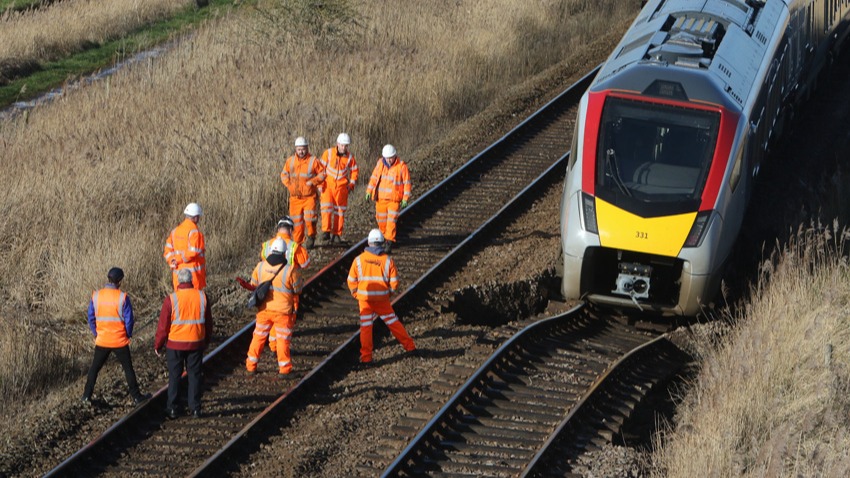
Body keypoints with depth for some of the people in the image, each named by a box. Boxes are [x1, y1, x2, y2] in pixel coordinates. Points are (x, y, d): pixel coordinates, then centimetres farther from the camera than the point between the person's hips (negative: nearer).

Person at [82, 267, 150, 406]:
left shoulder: (96, 296, -6)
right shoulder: (122, 297, -15)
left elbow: (91, 318, 0)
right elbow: (129, 320, -10)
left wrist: (96, 333, 13)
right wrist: (128, 334, 7)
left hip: (102, 341, 2)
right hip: (120, 341, -2)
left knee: (94, 368, 16)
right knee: (128, 368, 11)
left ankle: (87, 396, 17)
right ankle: (136, 396, 17)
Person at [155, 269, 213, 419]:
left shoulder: (171, 299, -13)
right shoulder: (202, 296, -4)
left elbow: (163, 325, -8)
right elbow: (208, 322, 7)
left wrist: (157, 345, 5)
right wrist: (206, 341, 21)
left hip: (175, 344, -2)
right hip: (196, 343, 2)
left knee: (174, 376, 9)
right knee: (194, 375, 11)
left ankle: (172, 408, 11)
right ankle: (195, 408, 12)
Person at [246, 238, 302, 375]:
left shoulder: (260, 266, -5)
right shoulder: (291, 269, -16)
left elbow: (253, 284, 9)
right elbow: (297, 290, -6)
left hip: (263, 309, 3)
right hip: (282, 311, -3)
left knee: (259, 337, 16)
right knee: (283, 339, 8)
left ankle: (251, 365, 21)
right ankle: (284, 368, 13)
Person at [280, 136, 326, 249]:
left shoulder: (313, 161, -5)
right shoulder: (290, 161, 5)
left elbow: (322, 174, 0)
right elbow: (284, 174, 16)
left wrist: (313, 181, -14)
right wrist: (289, 184, -1)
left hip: (309, 196, -3)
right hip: (295, 197, 3)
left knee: (309, 218, -13)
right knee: (296, 220, 5)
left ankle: (311, 236, 13)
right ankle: (297, 242, 17)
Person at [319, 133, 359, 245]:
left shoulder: (350, 157, -1)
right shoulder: (328, 153, -5)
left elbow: (354, 170, 12)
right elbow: (321, 168, 1)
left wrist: (351, 184, 3)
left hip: (342, 187, 2)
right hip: (328, 185, -2)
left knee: (340, 211, 5)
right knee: (327, 207, -15)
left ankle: (337, 234, 12)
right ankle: (326, 231, -15)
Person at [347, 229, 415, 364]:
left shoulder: (359, 259, -4)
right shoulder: (387, 260, -5)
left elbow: (351, 280, 0)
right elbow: (394, 281, -3)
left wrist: (356, 294, 15)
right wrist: (389, 293, 15)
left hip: (364, 298, -1)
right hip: (382, 299, 1)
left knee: (365, 326, 5)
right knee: (392, 321, 15)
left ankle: (366, 356, 4)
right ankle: (409, 346, 23)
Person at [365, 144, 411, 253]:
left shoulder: (402, 166, -9)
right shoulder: (380, 163, 3)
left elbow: (407, 183, -5)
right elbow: (374, 178, 13)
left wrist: (405, 199, -8)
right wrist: (369, 191, 8)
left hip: (394, 200, -4)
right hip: (380, 198, 4)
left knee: (391, 222, -10)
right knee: (381, 221, 11)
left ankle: (389, 245, -9)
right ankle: (385, 238, 31)